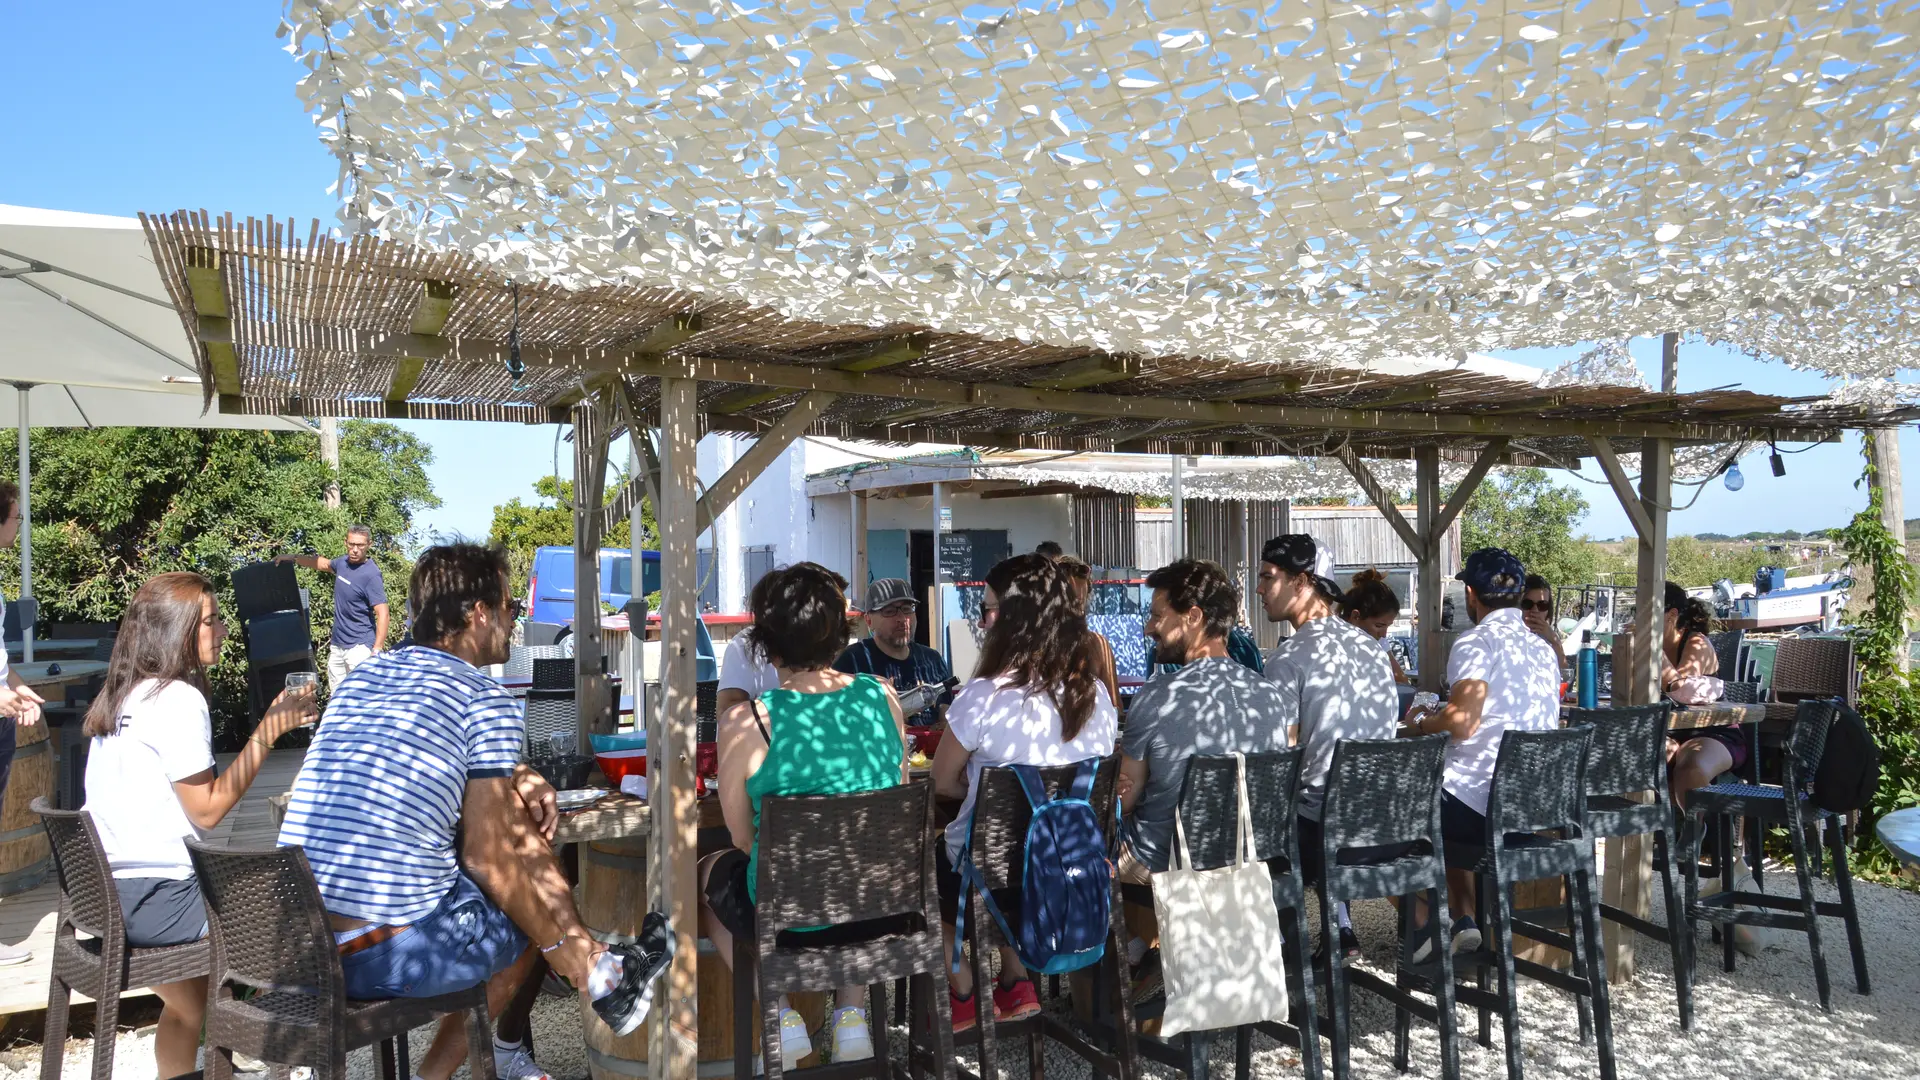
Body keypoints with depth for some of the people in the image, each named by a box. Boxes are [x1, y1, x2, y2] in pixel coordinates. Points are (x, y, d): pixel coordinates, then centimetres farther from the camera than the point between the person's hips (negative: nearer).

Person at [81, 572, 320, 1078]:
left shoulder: (122, 695, 11)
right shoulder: (178, 698, -17)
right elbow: (207, 809, -18)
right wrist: (268, 730, -16)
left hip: (108, 894, 10)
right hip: (154, 901, -10)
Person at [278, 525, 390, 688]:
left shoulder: (371, 575, -18)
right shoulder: (343, 563, 5)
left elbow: (382, 614, -22)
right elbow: (323, 563, 31)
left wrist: (377, 650, -28)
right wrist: (293, 558, 27)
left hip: (359, 646, -8)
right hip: (337, 644, 8)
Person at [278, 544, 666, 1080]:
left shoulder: (360, 675, 13)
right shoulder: (487, 700, -8)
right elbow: (486, 859, -10)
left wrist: (520, 778, 15)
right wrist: (576, 961, 2)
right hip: (392, 957, -7)